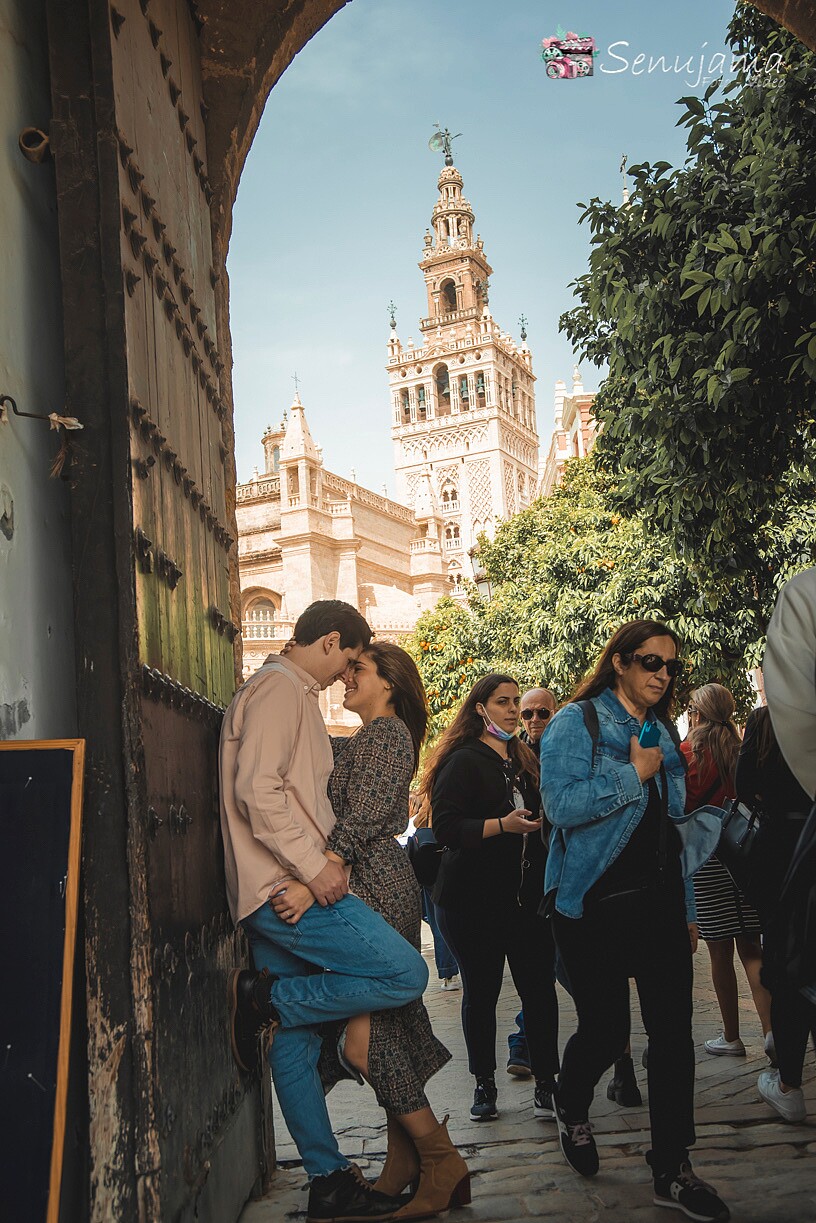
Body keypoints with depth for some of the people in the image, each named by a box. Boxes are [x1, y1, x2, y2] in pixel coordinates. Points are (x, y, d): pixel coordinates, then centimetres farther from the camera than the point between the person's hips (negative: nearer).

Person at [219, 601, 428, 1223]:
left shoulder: (293, 694, 24)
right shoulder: (280, 687, -8)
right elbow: (256, 789, -20)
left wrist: (321, 857, 19)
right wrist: (313, 866, -20)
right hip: (288, 888, -11)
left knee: (297, 1039, 10)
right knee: (406, 973, -16)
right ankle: (266, 998, -7)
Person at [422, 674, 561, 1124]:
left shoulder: (524, 759, 14)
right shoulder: (463, 761, -7)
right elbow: (446, 828, -17)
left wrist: (542, 820, 7)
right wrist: (504, 825, -25)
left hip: (527, 896, 5)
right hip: (473, 899, -5)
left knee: (539, 986, -1)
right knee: (481, 990, 5)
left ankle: (545, 1082, 8)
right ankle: (484, 1083, 19)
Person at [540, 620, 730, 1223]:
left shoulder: (664, 736, 15)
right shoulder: (577, 723, -5)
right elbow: (561, 804, -20)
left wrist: (686, 908, 20)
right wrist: (634, 774, -15)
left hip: (659, 903, 5)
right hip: (596, 904, -5)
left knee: (673, 1031, -1)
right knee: (606, 1027, 2)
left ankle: (673, 1169, 8)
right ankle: (572, 1109, 35)